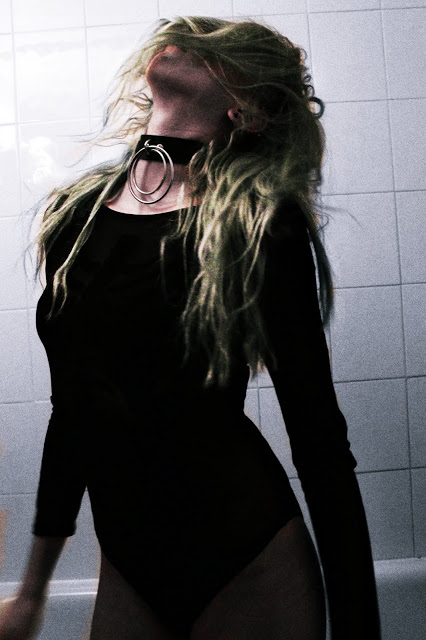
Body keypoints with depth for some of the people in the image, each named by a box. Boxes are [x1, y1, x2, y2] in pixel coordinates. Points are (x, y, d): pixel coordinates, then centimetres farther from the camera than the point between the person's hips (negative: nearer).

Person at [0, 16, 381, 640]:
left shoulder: (260, 221, -12)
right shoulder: (77, 212, 3)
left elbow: (320, 441, -10)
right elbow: (73, 408, 10)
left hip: (247, 563, -4)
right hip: (128, 564, 4)